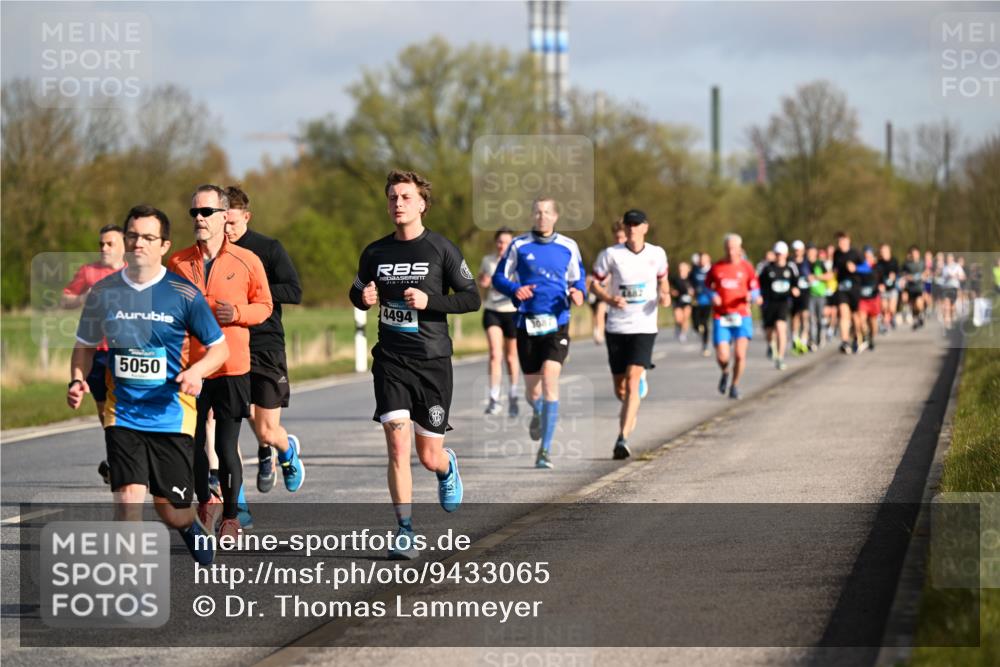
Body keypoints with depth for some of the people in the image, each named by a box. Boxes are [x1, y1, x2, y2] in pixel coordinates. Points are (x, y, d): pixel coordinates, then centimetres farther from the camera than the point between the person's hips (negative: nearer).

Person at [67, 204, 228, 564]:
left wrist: (197, 370, -18)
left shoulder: (184, 294, -5)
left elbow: (219, 347, 2)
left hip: (171, 415, -1)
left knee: (170, 509, 8)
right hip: (122, 415, 1)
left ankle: (193, 527, 46)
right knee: (128, 500, -16)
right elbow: (85, 345, 15)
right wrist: (78, 380, -5)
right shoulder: (103, 292, 1)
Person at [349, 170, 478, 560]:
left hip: (432, 361, -1)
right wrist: (364, 298, -3)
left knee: (429, 456, 5)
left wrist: (430, 300, -17)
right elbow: (358, 293, 21)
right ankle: (404, 533, -7)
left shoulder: (440, 249, -3)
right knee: (397, 445, -13)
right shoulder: (375, 253, 6)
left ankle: (447, 468, 43)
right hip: (390, 362, 2)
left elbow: (472, 298, -2)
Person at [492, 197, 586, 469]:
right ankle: (537, 414, 46)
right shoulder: (519, 245, 3)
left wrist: (578, 293, -8)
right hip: (527, 324, 1)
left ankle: (545, 449, -13)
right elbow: (499, 278, 6)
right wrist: (515, 289, -15)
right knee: (532, 387, 6)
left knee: (550, 378, -18)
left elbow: (578, 280, 15)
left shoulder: (568, 247, 6)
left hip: (557, 324, -1)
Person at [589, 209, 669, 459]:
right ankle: (631, 411, 45)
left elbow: (663, 280, 20)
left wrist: (665, 296, -1)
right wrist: (610, 300, -15)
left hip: (644, 327, -1)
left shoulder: (657, 254, 3)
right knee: (620, 387, 9)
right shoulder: (611, 254, -2)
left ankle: (623, 439, -21)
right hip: (616, 326, 1)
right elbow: (595, 283, 4)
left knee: (632, 382, -17)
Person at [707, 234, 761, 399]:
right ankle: (725, 373, 28)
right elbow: (707, 287, 14)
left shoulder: (746, 267, 4)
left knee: (740, 354, -12)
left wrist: (753, 297, -13)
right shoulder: (716, 267, 4)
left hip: (741, 316, 0)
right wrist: (712, 296, -7)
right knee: (722, 356, -8)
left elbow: (755, 289, 9)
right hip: (720, 317, 0)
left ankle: (735, 386, 9)